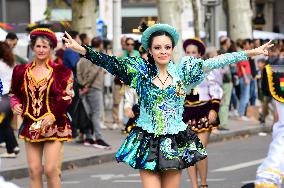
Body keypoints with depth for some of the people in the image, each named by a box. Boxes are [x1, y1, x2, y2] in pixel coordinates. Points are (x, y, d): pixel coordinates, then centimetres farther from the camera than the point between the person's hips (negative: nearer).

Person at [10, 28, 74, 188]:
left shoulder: (60, 72, -2)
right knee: (34, 170, 0)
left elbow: (66, 98, -5)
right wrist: (16, 104, -2)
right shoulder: (22, 71, 9)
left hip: (54, 126, -4)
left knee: (51, 169, -12)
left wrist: (53, 116, -18)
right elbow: (15, 94, 20)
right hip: (31, 125, 4)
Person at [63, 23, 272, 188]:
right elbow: (110, 62, -7)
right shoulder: (141, 71, 0)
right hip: (147, 142, -1)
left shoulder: (182, 71, 2)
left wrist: (251, 53, -4)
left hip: (176, 142, 1)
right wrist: (82, 50, -17)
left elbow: (215, 62, -1)